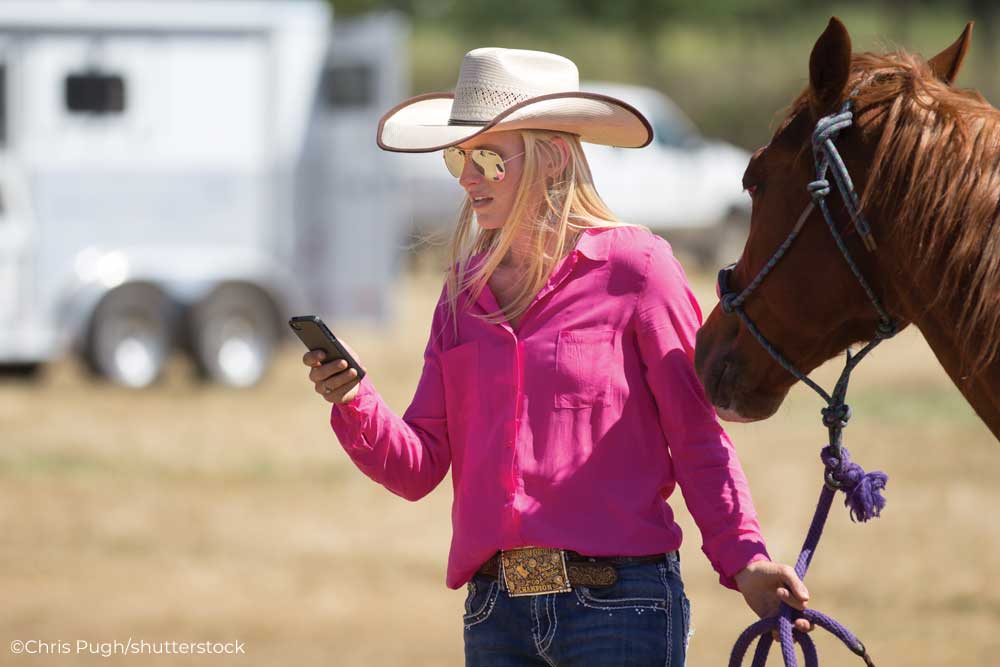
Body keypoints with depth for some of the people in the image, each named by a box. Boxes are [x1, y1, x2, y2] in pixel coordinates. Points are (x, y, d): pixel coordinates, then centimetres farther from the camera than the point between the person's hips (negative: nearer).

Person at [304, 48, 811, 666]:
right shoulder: (464, 294, 13)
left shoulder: (633, 267, -2)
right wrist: (354, 404, -10)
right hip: (496, 611, 5)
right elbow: (417, 470, 9)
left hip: (619, 607, -5)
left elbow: (698, 440, -3)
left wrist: (743, 559, -17)